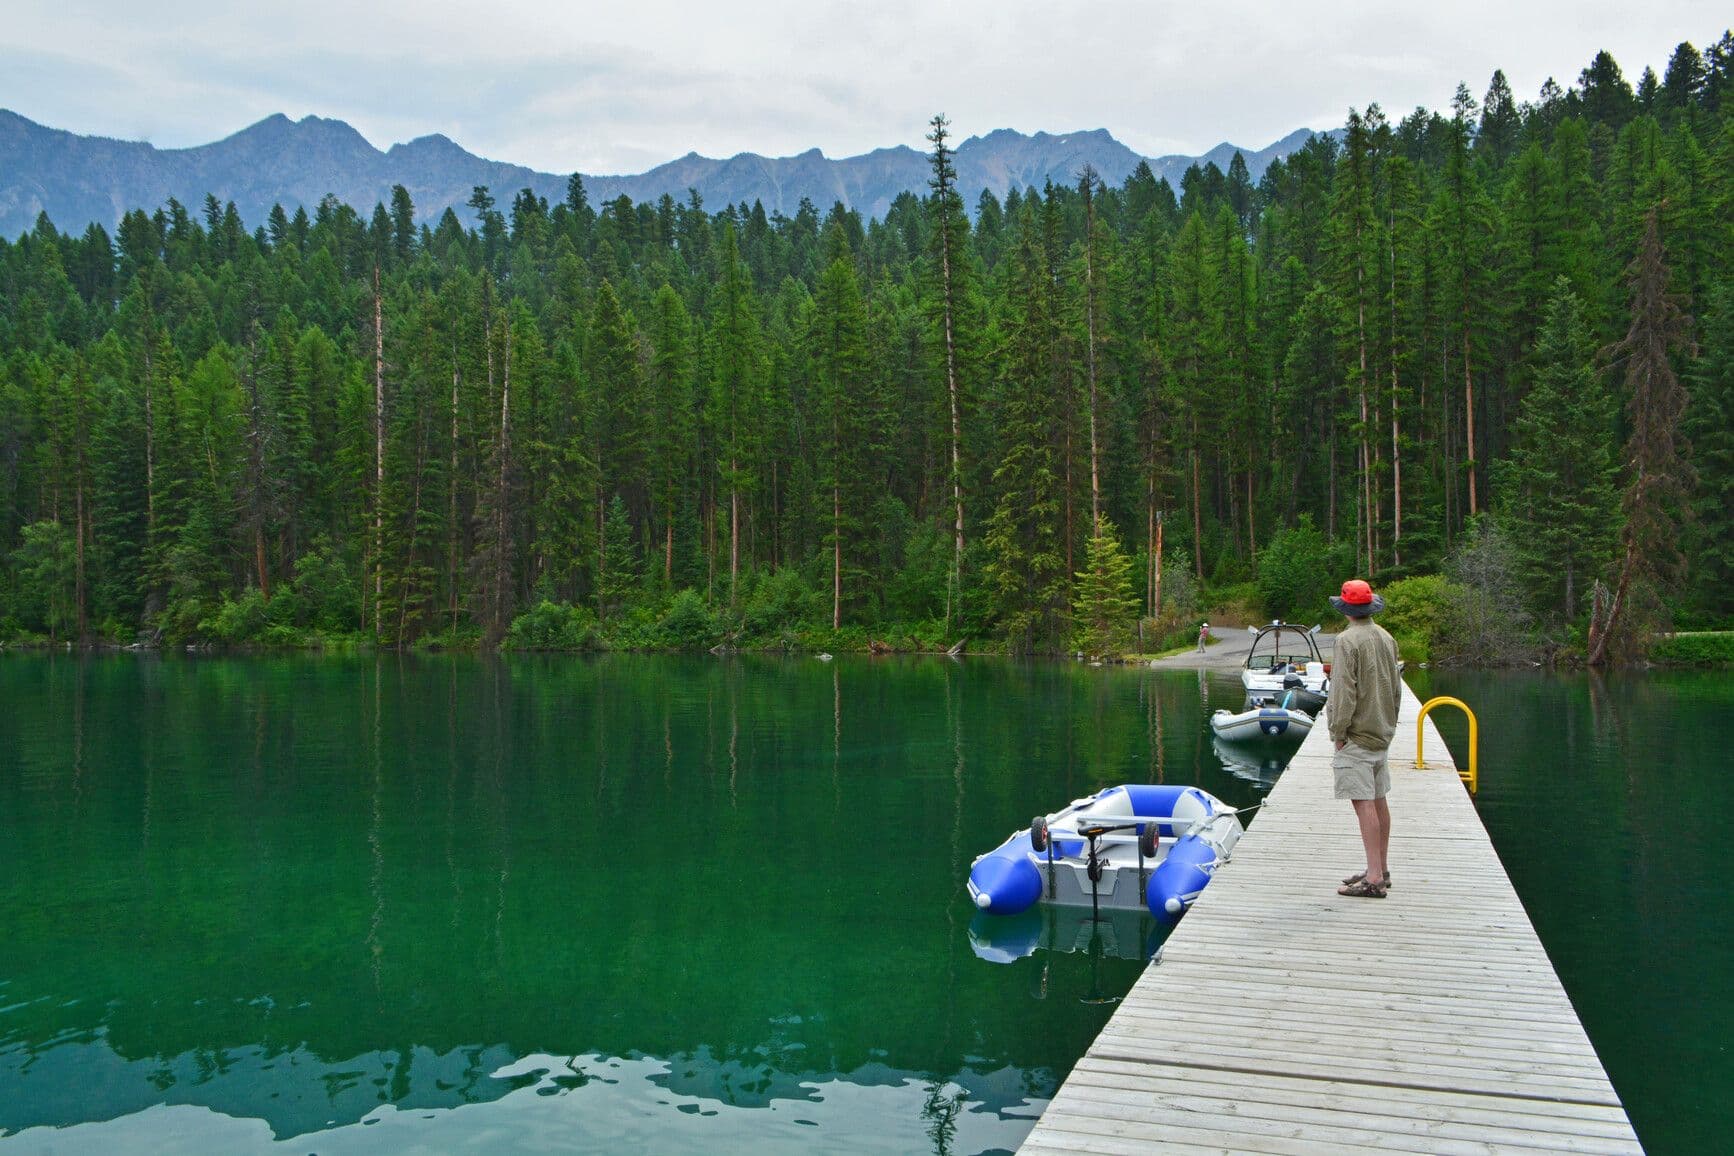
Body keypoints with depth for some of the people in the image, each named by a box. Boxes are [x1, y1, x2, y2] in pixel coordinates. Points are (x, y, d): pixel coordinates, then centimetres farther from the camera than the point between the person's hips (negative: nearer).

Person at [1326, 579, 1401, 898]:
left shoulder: (1348, 640, -15)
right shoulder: (1386, 638, 10)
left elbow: (1344, 692, -18)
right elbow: (1395, 688, 17)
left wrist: (1338, 732, -11)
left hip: (1357, 736, -9)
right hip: (1382, 733, 9)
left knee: (1364, 803, -9)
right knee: (1378, 801, 15)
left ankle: (1374, 879, -10)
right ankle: (1381, 870, 24)